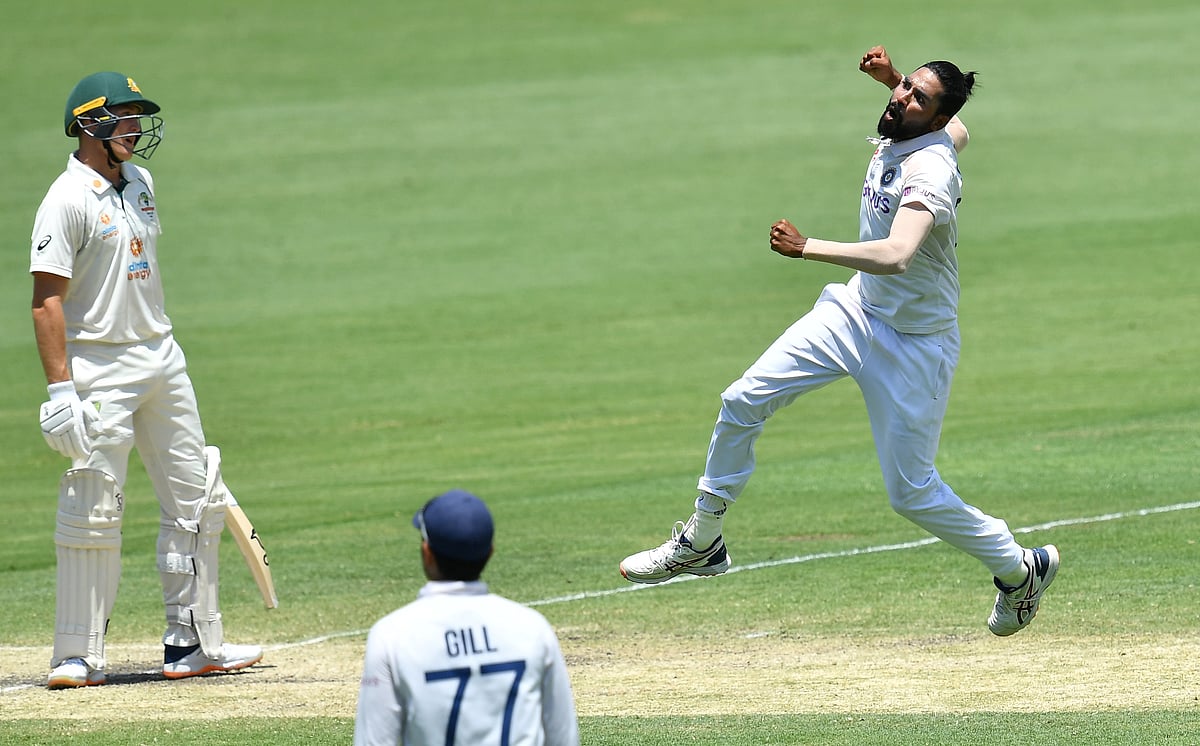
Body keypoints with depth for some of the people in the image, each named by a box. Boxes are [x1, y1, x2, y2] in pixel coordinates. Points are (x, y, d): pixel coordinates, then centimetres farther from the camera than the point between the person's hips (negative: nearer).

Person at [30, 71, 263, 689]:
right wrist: (60, 388, -23)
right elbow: (48, 299, -17)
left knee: (195, 500, 9)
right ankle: (78, 656, -3)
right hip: (99, 366, -8)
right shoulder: (68, 201, -13)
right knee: (94, 510, -8)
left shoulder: (139, 185, 12)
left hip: (161, 358, 8)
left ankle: (192, 643, 15)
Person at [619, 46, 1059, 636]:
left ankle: (1019, 568, 21)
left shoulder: (930, 170, -29)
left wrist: (807, 248, -50)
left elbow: (896, 254, -47)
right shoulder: (896, 136, -3)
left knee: (912, 493, -2)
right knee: (742, 402, 0)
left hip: (914, 344, -8)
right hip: (857, 310, 8)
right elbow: (958, 131, 22)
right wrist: (890, 77, 10)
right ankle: (700, 543, 14)